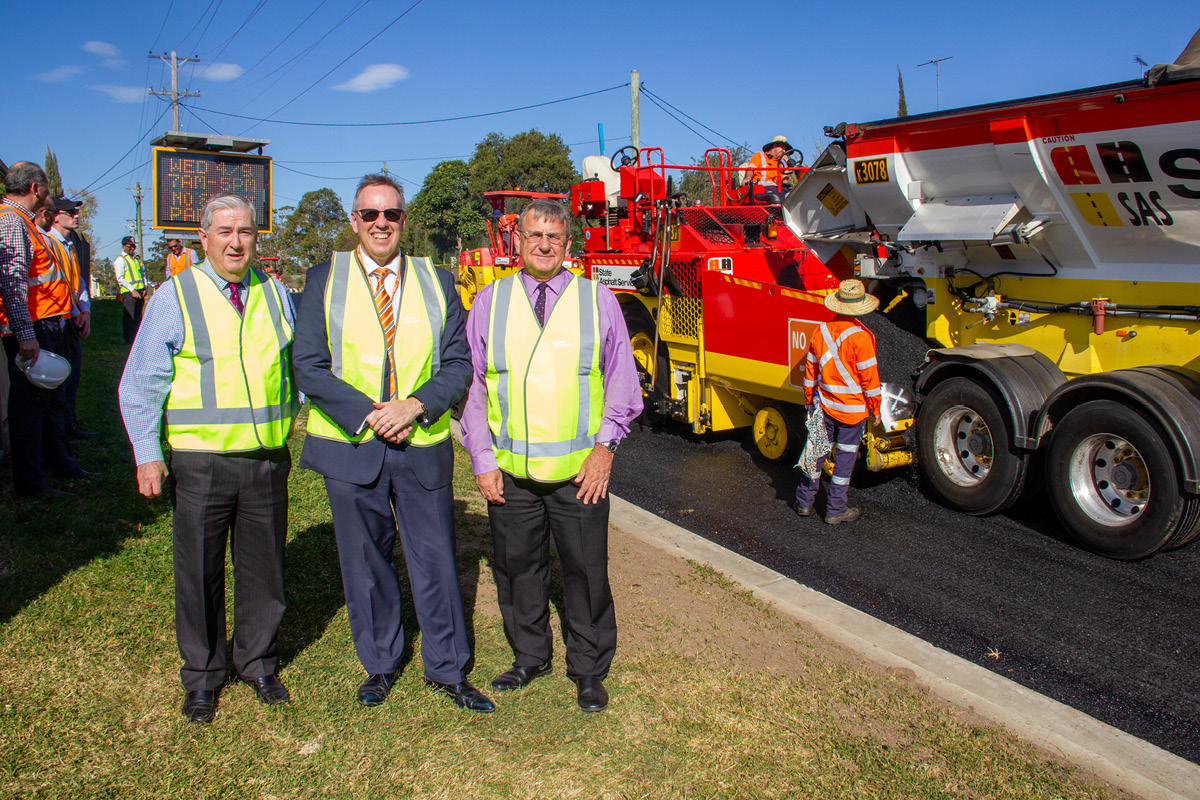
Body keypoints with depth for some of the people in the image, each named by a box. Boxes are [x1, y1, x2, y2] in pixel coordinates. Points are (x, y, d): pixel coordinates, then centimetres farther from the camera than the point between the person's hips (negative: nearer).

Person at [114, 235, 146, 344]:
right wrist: (132, 290, -16)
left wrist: (144, 287, 8)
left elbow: (142, 273, 25)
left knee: (138, 317, 10)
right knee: (130, 318, -8)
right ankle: (129, 341, -6)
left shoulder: (135, 260, 22)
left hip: (139, 292, 7)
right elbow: (120, 278, -10)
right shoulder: (120, 260, -2)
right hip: (128, 293, -7)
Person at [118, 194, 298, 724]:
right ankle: (202, 677, 27)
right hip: (200, 463, -2)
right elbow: (140, 386, 0)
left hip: (267, 460, 3)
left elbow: (297, 367, 20)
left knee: (262, 568, 12)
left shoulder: (275, 295, 9)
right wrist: (147, 455, -6)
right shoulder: (175, 297, -1)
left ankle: (257, 663, 31)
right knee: (199, 574, 8)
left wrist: (294, 424, 14)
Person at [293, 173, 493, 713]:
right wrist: (368, 414, -14)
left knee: (436, 560, 6)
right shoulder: (324, 280, 3)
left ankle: (447, 670, 23)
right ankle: (379, 666, 31)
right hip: (351, 446, 0)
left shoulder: (436, 283, 6)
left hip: (423, 446, 0)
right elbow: (308, 367, -3)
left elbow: (458, 363, 2)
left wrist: (415, 405, -14)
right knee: (365, 564, 11)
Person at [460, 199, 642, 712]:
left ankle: (589, 670, 25)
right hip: (509, 472, 1)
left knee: (586, 572, 6)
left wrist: (605, 445, -4)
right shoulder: (490, 301, 7)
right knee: (517, 569, 12)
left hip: (580, 472, -1)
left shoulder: (597, 300, 5)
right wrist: (482, 458, 1)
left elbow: (622, 380, 7)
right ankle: (530, 658, 33)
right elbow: (471, 384, 7)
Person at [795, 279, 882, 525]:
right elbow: (869, 376, -14)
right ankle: (836, 510, 14)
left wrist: (809, 401, 18)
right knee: (845, 457, 6)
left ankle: (804, 501, 24)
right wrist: (875, 408, -3)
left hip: (824, 404, 5)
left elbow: (810, 369, 7)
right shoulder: (860, 336, -17)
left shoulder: (821, 330, 0)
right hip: (852, 408, -5)